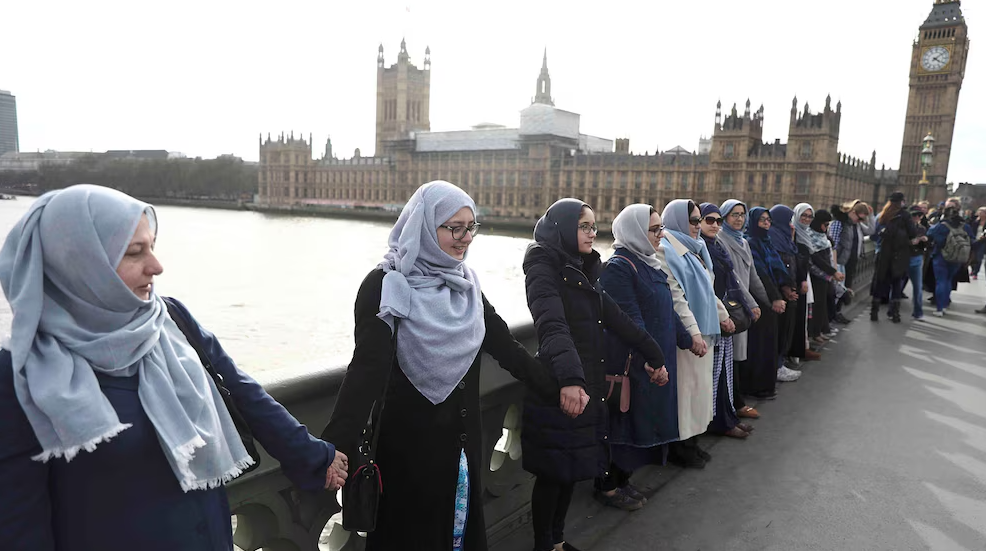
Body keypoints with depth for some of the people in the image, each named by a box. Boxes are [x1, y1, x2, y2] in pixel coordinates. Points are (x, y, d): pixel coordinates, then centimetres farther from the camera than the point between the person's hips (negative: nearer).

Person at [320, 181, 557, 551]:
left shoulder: (465, 282, 4)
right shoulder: (386, 285, -16)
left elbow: (504, 345, 6)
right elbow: (367, 367, -25)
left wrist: (557, 390, 3)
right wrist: (338, 444, -35)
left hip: (462, 437, 6)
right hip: (409, 441, -6)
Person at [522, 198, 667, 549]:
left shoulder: (581, 271, 13)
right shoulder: (544, 271, -14)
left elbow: (616, 318, 17)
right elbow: (553, 327, -32)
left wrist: (654, 356, 17)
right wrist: (570, 379, -46)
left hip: (587, 384, 8)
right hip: (558, 390, -8)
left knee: (571, 468, 16)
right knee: (553, 472, 3)